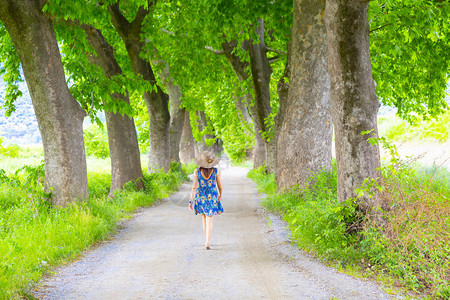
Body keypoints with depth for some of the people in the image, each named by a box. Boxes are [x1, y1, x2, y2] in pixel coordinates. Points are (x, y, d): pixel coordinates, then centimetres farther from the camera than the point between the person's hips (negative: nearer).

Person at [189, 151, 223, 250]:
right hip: (212, 197, -1)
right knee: (209, 221, 0)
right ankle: (207, 243, -13)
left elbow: (194, 187, -13)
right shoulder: (215, 171, -8)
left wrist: (191, 201, -8)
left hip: (200, 197, 1)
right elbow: (220, 186, 0)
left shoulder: (197, 172, -9)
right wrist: (220, 195, 21)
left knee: (204, 219, 21)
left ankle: (206, 240, 31)